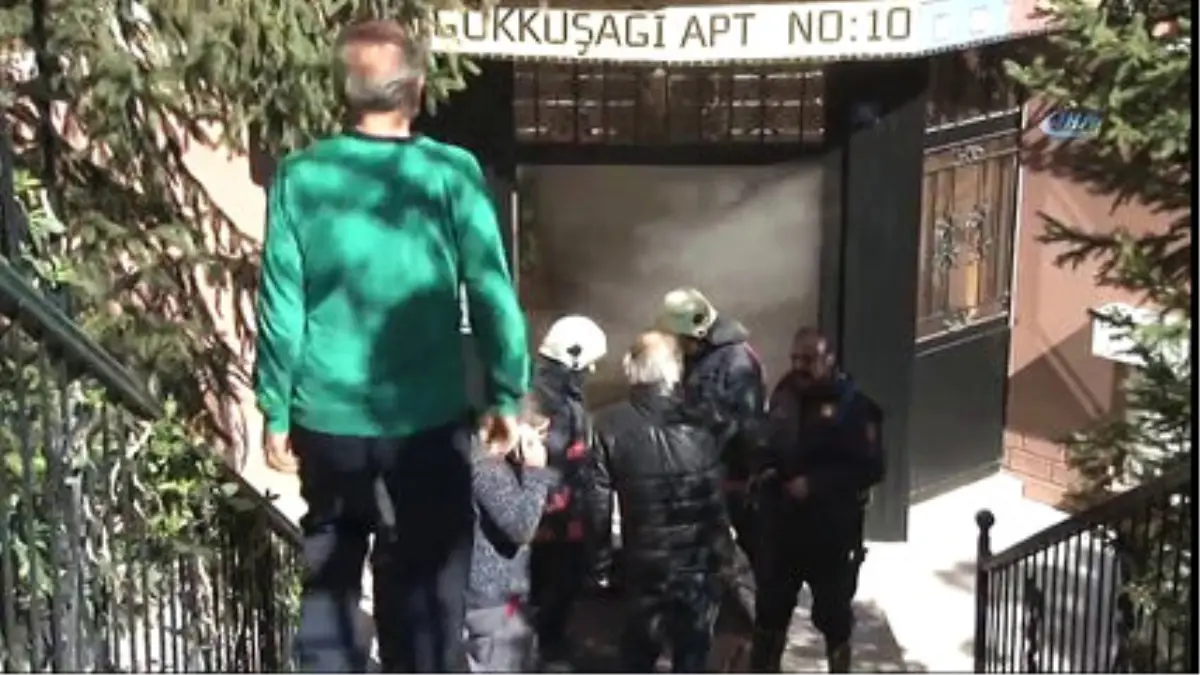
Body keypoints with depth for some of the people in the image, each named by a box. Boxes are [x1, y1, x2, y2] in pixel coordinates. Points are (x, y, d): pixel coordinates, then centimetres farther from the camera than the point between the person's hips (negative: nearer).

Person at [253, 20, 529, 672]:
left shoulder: (301, 175, -3)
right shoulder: (451, 174, -7)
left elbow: (281, 302, -2)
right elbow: (491, 294, -6)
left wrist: (275, 409, 6)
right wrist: (506, 395, 4)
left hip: (328, 416, 2)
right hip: (427, 417, -2)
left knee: (327, 575, 19)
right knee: (426, 585, 10)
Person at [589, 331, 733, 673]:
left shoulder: (609, 424, -11)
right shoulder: (699, 421, -8)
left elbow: (599, 500, -9)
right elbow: (718, 494, -5)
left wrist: (601, 556, 2)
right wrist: (723, 549, 6)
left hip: (643, 560, 0)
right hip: (699, 558, 0)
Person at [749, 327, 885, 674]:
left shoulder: (852, 404, -14)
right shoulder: (783, 394, 2)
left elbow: (870, 468, -18)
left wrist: (815, 485, -22)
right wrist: (765, 470, -4)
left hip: (832, 530, -4)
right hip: (781, 525, 5)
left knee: (833, 613, 13)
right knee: (770, 607, 14)